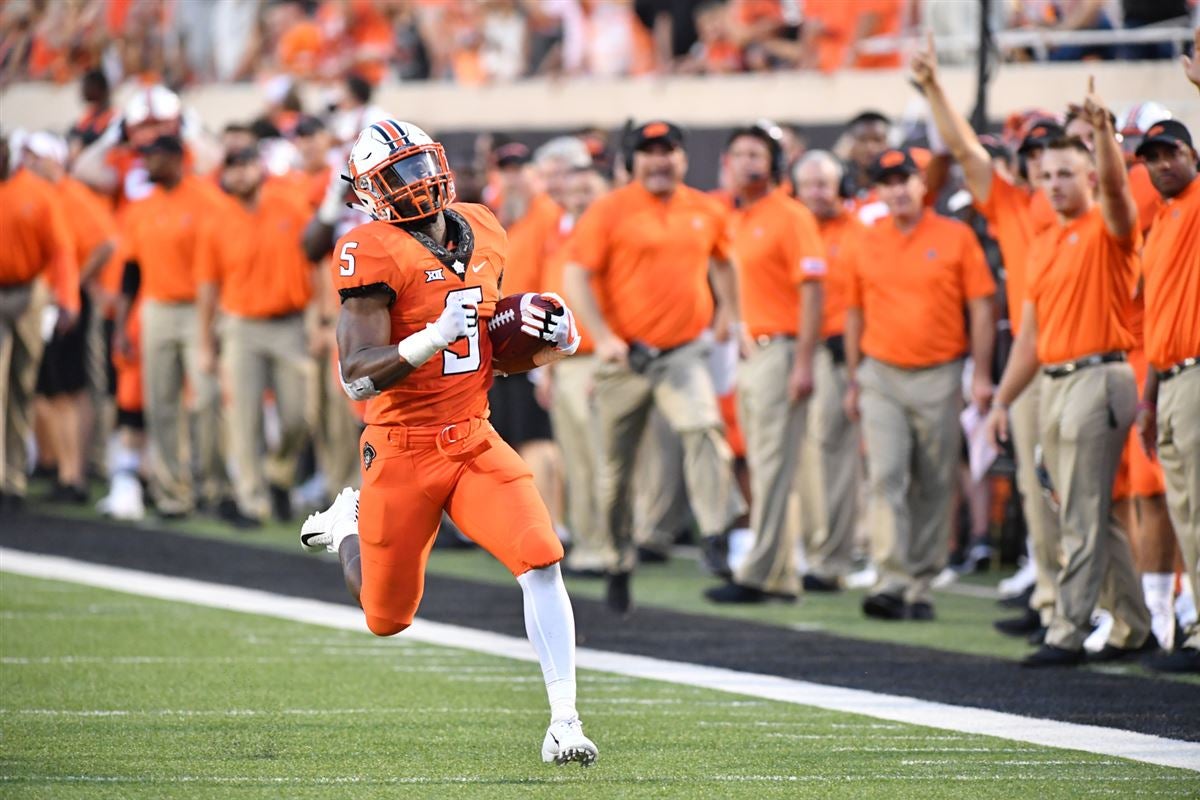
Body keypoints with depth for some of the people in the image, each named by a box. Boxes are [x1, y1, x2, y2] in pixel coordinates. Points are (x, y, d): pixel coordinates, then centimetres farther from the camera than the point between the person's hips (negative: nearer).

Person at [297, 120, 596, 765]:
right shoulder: (372, 253, -14)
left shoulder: (481, 234, 7)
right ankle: (350, 524, 42)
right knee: (387, 618, 9)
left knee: (541, 562, -17)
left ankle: (564, 719, -12)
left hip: (475, 443, 4)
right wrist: (434, 338, -31)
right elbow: (357, 377, -18)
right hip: (403, 451, -4)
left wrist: (551, 337, 4)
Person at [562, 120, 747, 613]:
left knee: (704, 427, -26)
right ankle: (620, 563, 23)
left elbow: (721, 259, 28)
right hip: (625, 354, -1)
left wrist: (726, 309, 16)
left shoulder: (706, 212, 9)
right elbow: (576, 276, -7)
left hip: (684, 351, 1)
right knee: (617, 463, 6)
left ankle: (716, 539, -29)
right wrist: (603, 337, -16)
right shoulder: (609, 211, -3)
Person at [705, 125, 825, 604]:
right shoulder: (737, 222, 16)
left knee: (773, 467, -9)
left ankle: (757, 574, -11)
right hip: (749, 353, 9)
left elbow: (811, 290, -14)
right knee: (760, 468, 9)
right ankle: (782, 576, 13)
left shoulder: (791, 217, -9)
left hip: (780, 350, -9)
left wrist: (803, 364, -20)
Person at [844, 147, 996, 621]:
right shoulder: (866, 244, 7)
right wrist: (852, 382, 12)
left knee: (934, 487, 3)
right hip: (881, 376, 1)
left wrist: (982, 375, -6)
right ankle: (891, 582, -16)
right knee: (886, 476, -11)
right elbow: (855, 314, 14)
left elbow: (980, 309, -1)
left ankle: (921, 586, 11)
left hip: (939, 377, -1)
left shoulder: (956, 238, -1)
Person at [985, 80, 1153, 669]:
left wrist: (1103, 130, -43)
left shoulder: (1108, 230, -3)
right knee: (1093, 515, 11)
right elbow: (1030, 333, 20)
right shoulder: (1043, 245, 18)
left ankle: (1068, 633, -10)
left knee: (1082, 516, -9)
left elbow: (1115, 185, -27)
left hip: (1099, 375, -8)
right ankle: (1132, 627, 18)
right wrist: (1003, 400, 17)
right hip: (1052, 383, 8)